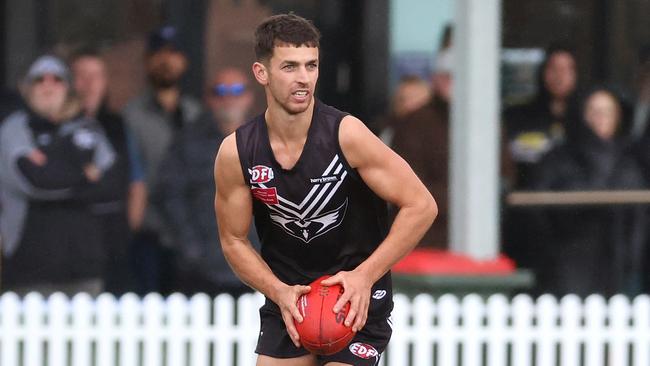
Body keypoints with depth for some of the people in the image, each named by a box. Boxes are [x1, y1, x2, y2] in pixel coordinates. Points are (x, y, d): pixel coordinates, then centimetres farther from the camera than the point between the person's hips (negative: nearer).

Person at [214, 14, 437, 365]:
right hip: (287, 293, 3)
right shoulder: (235, 153, -10)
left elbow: (421, 206, -16)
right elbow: (233, 241, 2)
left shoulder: (346, 134, -19)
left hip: (356, 295, -3)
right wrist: (280, 293, -14)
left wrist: (364, 277, -22)